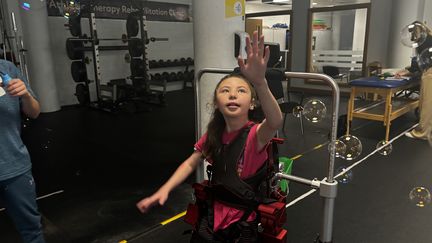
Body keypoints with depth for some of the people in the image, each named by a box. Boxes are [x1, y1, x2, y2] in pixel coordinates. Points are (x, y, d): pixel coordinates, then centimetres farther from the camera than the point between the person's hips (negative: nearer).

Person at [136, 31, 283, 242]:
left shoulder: (256, 134, -25)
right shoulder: (213, 134, -9)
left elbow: (276, 122, -47)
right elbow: (190, 163, 3)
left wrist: (260, 82, -65)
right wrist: (164, 190, -10)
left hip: (244, 219, -4)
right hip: (215, 212, 4)